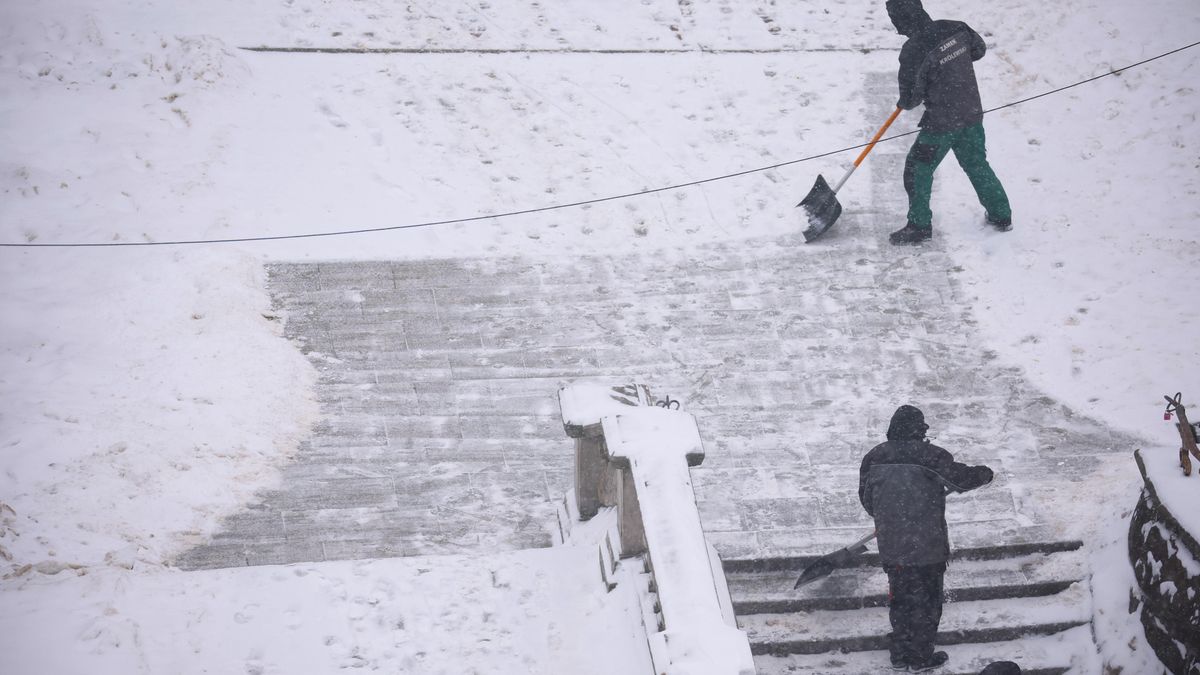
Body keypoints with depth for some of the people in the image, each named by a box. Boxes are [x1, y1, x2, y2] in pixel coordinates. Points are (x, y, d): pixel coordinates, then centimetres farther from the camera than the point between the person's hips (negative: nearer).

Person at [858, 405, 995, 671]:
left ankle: (899, 655, 25)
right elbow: (961, 477, -6)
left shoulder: (874, 457, 0)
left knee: (900, 599, 18)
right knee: (926, 601, 10)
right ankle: (921, 657, 17)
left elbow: (866, 499, 10)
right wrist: (985, 474, 16)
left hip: (890, 548, 4)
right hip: (926, 547, -4)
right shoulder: (929, 455, -14)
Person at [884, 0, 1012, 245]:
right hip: (972, 115, 6)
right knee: (978, 165, 23)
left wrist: (904, 103, 10)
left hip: (941, 123, -6)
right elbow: (979, 49, 15)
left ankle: (919, 226, 15)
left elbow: (911, 98, -13)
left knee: (918, 169, 10)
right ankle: (1001, 215, 32)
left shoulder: (913, 50, -22)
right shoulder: (956, 29, -5)